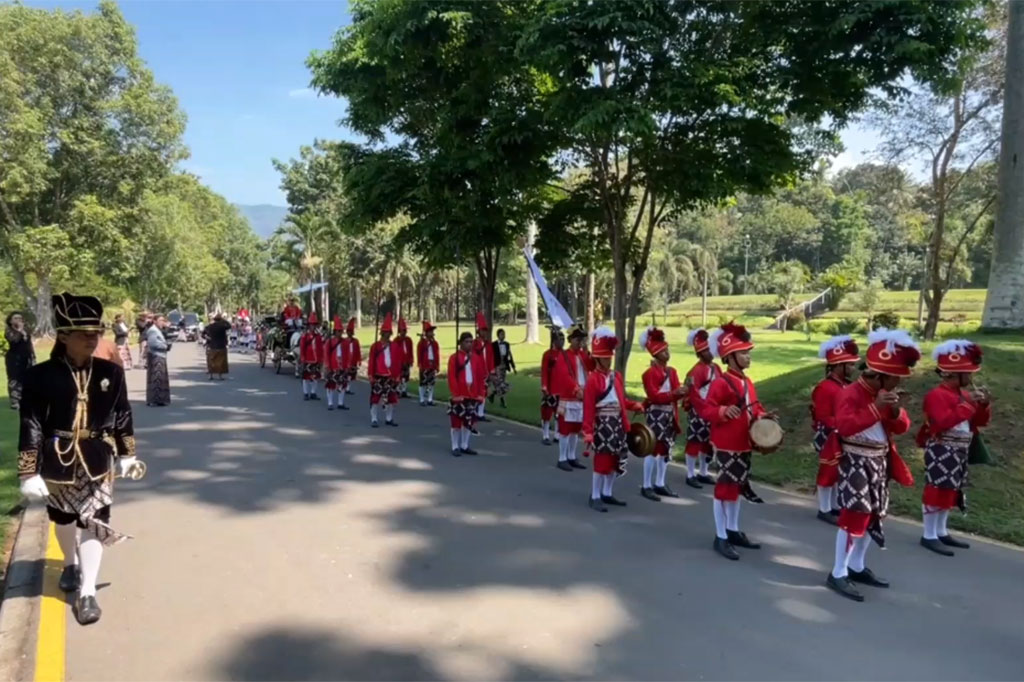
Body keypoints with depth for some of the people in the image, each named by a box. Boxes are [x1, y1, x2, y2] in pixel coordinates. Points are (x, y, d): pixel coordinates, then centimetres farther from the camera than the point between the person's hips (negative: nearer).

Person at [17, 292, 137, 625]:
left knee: (94, 522, -1)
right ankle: (71, 564, 49)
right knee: (63, 519, 21)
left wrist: (127, 454, 12)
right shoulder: (41, 375, -14)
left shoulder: (111, 372, -7)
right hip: (57, 463, 0)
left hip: (97, 463, 0)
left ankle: (87, 592, 8)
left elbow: (123, 415, 5)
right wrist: (29, 473, -15)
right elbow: (31, 426, -13)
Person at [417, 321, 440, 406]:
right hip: (424, 366, -5)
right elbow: (419, 354, -6)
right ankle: (422, 400, 4)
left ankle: (430, 400, 14)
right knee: (423, 383, -1)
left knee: (432, 383, 7)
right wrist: (420, 365, -10)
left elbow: (437, 354, 9)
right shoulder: (422, 342, -3)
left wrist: (437, 365, 6)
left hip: (433, 366, 5)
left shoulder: (435, 343, 10)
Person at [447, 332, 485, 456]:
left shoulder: (477, 358, 8)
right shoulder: (454, 358, -6)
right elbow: (451, 377, -9)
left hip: (472, 395, 5)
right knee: (456, 420, -1)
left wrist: (479, 393, 4)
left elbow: (480, 377, 10)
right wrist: (455, 394, -15)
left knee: (469, 421, 9)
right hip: (459, 395, -4)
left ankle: (464, 446, 20)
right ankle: (455, 447, 8)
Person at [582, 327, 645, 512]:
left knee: (614, 460, 14)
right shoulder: (593, 380, -11)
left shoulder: (617, 376, 11)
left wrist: (634, 405, 0)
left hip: (618, 423, 8)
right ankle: (594, 497, 7)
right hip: (602, 424, -8)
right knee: (602, 461, -4)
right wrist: (588, 431, -19)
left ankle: (607, 494, 27)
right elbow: (588, 407, -15)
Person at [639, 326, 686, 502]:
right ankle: (646, 486, 2)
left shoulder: (672, 371, 12)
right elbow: (654, 396, -17)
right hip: (656, 415, -8)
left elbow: (675, 391, 8)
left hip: (670, 414, 8)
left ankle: (660, 484, 20)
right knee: (653, 449, -6)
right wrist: (674, 393, -27)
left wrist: (684, 391, -15)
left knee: (666, 449, 11)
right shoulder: (649, 373, -11)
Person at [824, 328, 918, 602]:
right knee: (854, 516, -10)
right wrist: (876, 408, -32)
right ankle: (838, 574, -2)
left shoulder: (885, 394, 10)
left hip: (879, 462, 9)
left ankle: (857, 567, 28)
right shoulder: (851, 393, -16)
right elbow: (844, 426, -30)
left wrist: (895, 411, -10)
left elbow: (902, 427, 12)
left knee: (872, 516, 14)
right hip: (856, 463, -9)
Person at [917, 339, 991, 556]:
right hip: (942, 452, -9)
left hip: (959, 452, 9)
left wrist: (984, 405, -2)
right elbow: (943, 422, -28)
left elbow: (981, 422, 17)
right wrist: (968, 404, -26)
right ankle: (929, 536, 3)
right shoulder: (937, 395, -15)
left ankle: (942, 532, 27)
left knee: (951, 492, 15)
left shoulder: (964, 394, 13)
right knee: (937, 491, -5)